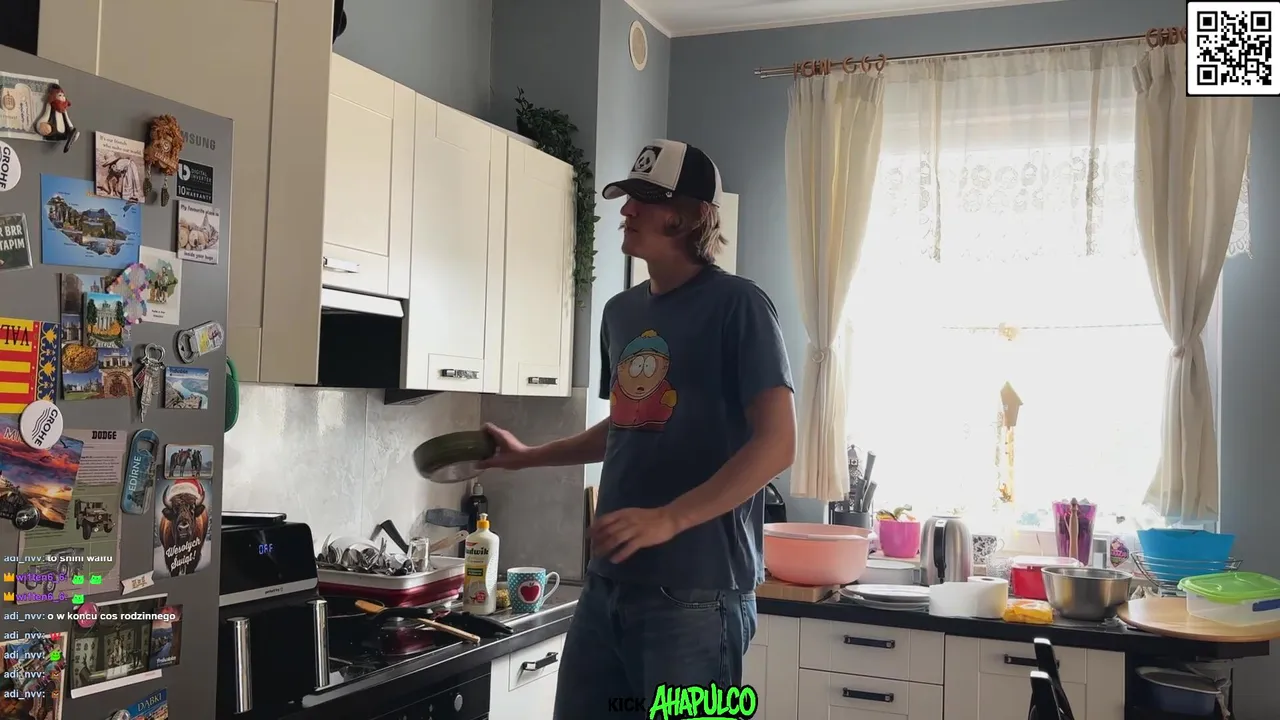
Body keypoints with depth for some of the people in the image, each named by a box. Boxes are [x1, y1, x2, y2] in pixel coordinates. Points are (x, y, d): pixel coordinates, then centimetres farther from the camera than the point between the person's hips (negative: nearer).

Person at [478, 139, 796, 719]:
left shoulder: (737, 305, -9)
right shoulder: (621, 311, 13)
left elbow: (776, 444, -17)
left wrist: (667, 520, -26)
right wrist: (528, 457, 22)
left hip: (696, 590, -7)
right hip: (609, 583, 7)